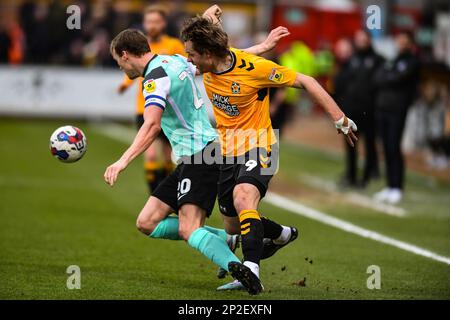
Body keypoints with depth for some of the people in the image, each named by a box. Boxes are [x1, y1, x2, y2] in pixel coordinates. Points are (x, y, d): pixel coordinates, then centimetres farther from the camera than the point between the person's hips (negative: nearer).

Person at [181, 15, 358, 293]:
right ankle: (283, 234, 44)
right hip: (228, 152, 7)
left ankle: (251, 271, -42)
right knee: (232, 225, 14)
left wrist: (339, 119, -15)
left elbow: (305, 81, -14)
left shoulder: (253, 67, -23)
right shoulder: (206, 69, -5)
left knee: (242, 198, -35)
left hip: (258, 146, -7)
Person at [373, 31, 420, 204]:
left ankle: (397, 188, -4)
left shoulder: (412, 62, 0)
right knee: (387, 149, 7)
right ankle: (390, 186, 12)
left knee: (394, 148, -8)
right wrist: (391, 79, -8)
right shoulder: (389, 59, 17)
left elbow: (399, 78, -13)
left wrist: (385, 79, 1)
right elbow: (378, 79, 7)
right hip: (382, 108, 6)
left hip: (398, 110, -5)